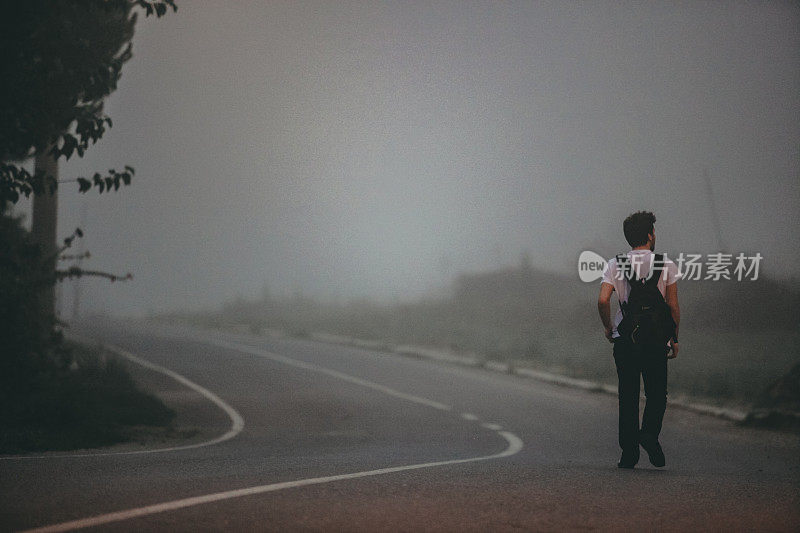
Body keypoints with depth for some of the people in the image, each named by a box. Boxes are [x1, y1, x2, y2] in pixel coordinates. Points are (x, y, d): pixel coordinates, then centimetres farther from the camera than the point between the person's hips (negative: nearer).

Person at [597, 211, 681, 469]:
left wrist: (608, 328, 7)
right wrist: (674, 338, 9)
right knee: (656, 393, 10)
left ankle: (629, 452, 4)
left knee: (628, 396, 7)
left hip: (624, 339, 1)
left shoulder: (614, 265, 2)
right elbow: (673, 306, -1)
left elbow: (603, 300, -9)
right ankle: (650, 433, -17)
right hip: (656, 338, -1)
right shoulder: (666, 265, 0)